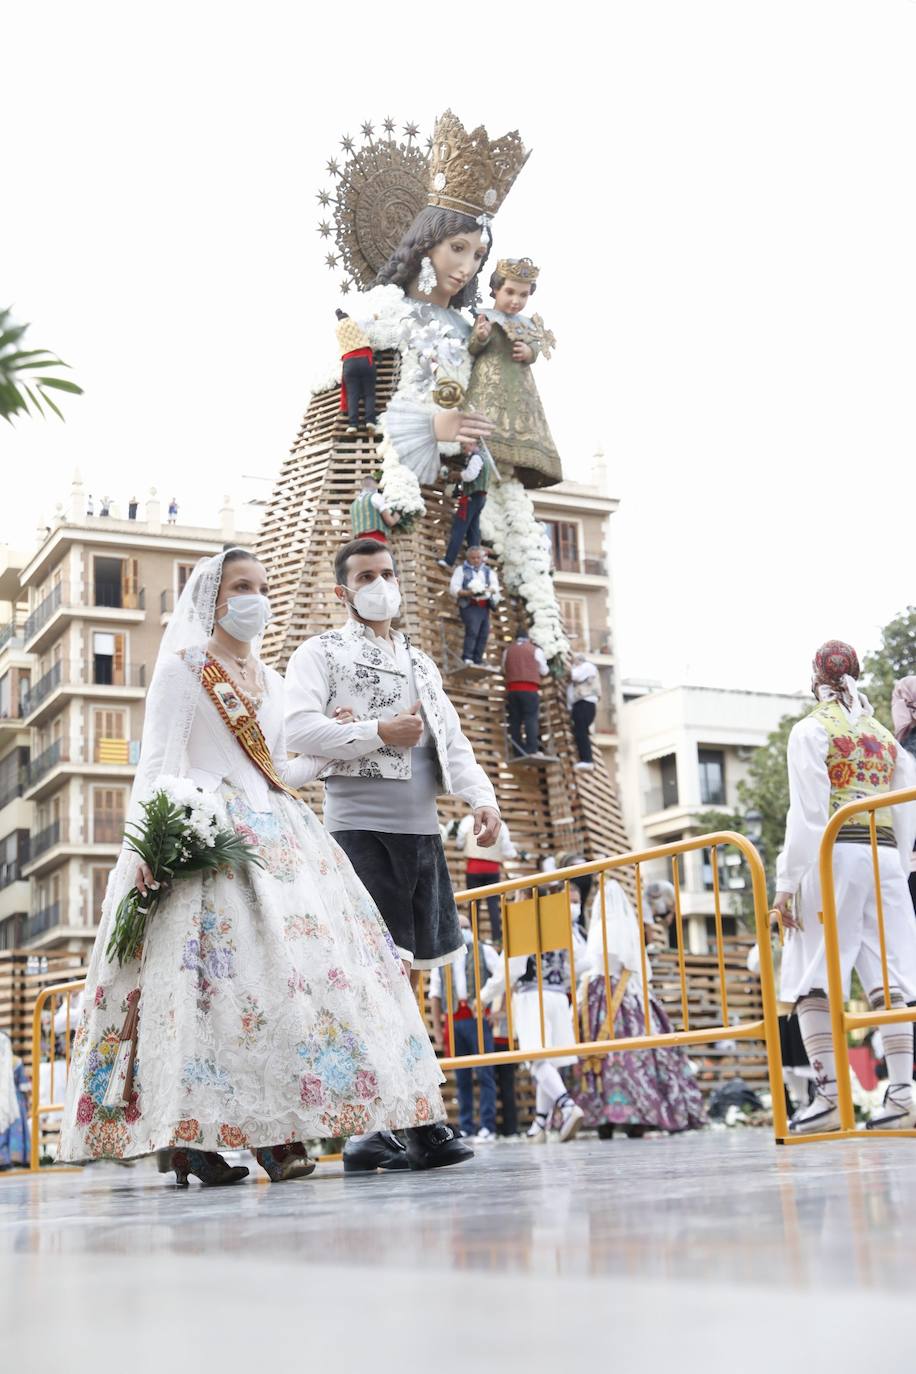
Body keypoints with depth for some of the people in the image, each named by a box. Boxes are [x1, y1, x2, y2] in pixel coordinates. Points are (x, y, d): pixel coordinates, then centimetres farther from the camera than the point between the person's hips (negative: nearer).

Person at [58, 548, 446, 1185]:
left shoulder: (271, 681, 22)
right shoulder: (182, 670, 3)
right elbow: (156, 766, -6)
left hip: (274, 834, 7)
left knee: (297, 959, -7)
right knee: (217, 969, -19)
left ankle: (275, 1130, -7)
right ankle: (190, 1133, -19)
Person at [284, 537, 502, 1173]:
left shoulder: (421, 662, 24)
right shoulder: (320, 654, 6)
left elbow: (452, 740, 17)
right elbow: (299, 728, -10)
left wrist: (482, 796, -1)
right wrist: (379, 733, -11)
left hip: (421, 828, 6)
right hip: (359, 827, -6)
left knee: (409, 967, 5)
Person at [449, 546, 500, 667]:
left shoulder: (489, 571, 21)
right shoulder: (461, 570, 10)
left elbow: (495, 587, 6)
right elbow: (453, 588, -1)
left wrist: (488, 590, -17)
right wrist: (467, 593, -18)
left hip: (484, 607, 5)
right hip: (470, 606, -5)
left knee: (484, 634, 1)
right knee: (472, 630, -23)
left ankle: (478, 661, 7)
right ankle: (467, 658, -28)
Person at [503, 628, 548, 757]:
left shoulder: (508, 651, 14)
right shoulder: (535, 650, 6)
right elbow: (544, 671, 12)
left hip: (512, 689, 3)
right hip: (530, 689, -3)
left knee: (515, 720, 3)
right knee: (531, 718, -8)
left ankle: (517, 752, -1)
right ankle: (531, 750, -19)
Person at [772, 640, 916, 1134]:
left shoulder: (811, 731, 0)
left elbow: (807, 813, -9)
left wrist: (787, 881, -9)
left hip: (835, 855, -5)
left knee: (812, 980, -3)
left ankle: (829, 1096, -10)